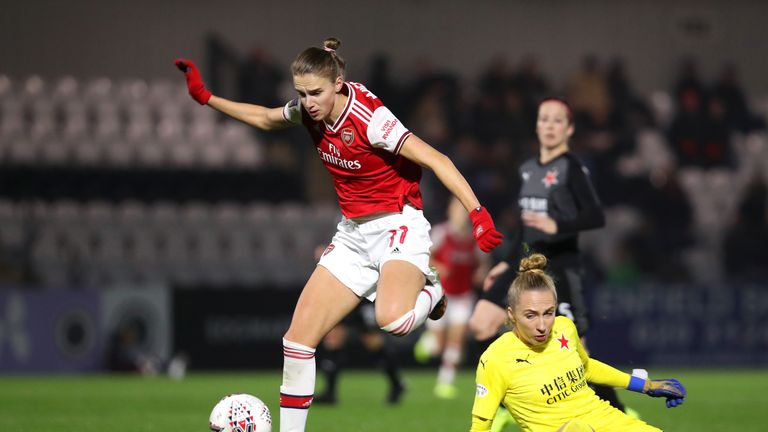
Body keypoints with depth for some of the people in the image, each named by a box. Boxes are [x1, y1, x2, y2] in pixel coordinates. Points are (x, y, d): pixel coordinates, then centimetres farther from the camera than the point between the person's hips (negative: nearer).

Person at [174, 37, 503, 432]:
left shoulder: (370, 118, -23)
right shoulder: (309, 111, -1)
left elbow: (436, 160, -25)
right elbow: (264, 119, 22)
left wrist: (477, 213, -34)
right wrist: (206, 97, 19)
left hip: (398, 226, -7)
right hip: (354, 233, 7)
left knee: (392, 319, -36)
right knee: (298, 337, -2)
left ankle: (431, 292, 0)